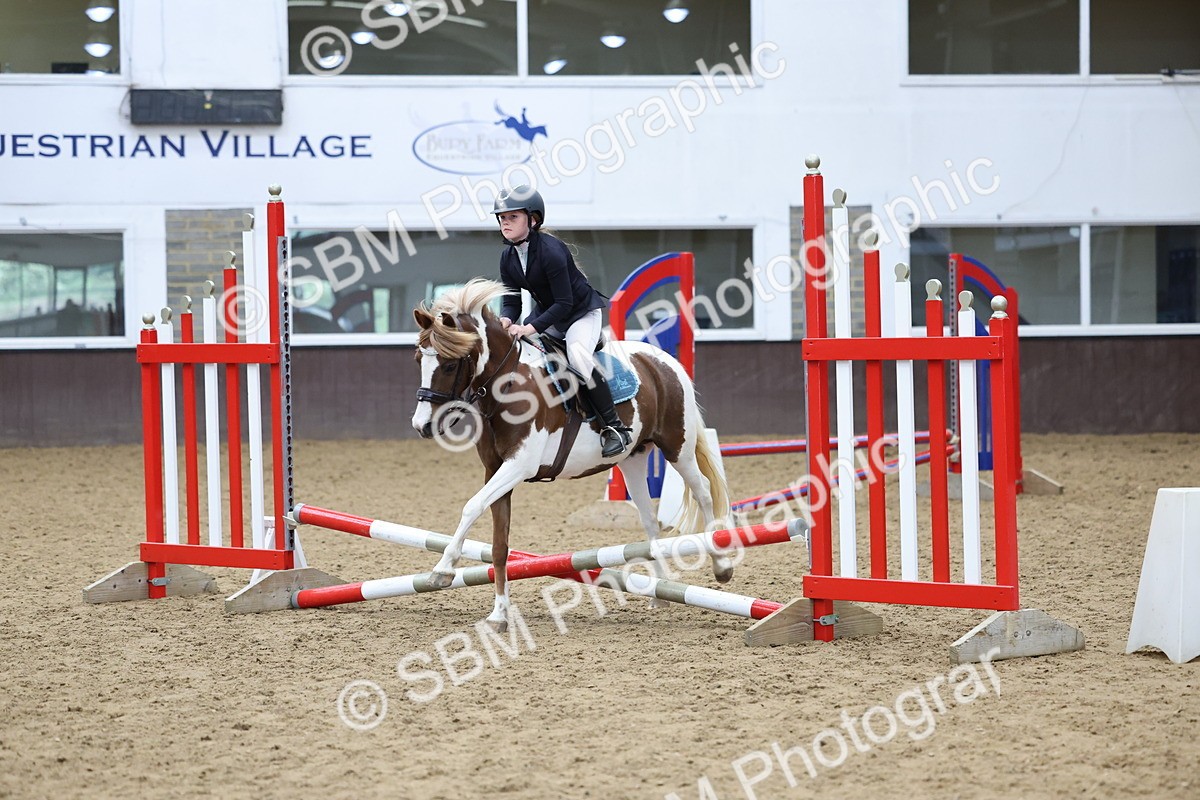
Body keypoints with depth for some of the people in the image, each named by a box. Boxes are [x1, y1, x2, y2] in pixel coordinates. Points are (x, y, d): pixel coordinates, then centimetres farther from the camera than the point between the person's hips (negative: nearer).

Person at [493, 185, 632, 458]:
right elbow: (512, 301, -1)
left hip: (582, 311, -8)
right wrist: (505, 320, -24)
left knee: (577, 354, -34)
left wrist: (531, 328, -36)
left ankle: (614, 427, -27)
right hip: (547, 312, 8)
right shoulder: (508, 257, -4)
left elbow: (564, 303, -28)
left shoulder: (550, 251, -28)